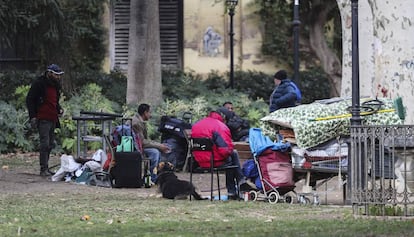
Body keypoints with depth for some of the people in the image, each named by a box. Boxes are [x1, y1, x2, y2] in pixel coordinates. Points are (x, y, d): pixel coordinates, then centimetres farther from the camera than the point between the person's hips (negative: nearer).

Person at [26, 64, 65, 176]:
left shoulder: (55, 85, 17)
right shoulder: (39, 84, -8)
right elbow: (29, 100, -8)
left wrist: (59, 109, 8)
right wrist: (33, 116, -15)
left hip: (52, 119, 9)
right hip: (43, 119, -9)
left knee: (50, 144, 10)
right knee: (45, 144, -13)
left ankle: (46, 168, 16)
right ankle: (43, 169, -12)